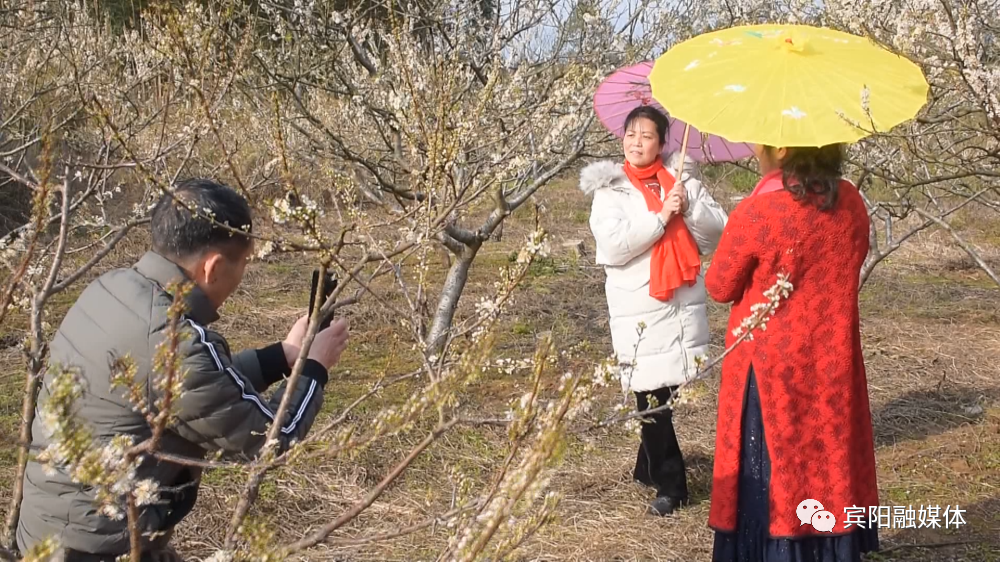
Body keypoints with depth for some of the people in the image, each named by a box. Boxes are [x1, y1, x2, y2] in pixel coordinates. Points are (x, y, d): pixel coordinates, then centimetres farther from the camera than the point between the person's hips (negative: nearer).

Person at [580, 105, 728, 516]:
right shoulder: (610, 189, 1)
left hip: (686, 306, 3)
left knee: (669, 391, 6)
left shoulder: (683, 181, 9)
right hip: (638, 310, -3)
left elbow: (717, 231, 3)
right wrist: (662, 215, -16)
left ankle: (648, 467, 29)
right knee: (651, 399, -2)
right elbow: (614, 244, -13)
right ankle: (669, 485, 11)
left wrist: (689, 206, -13)